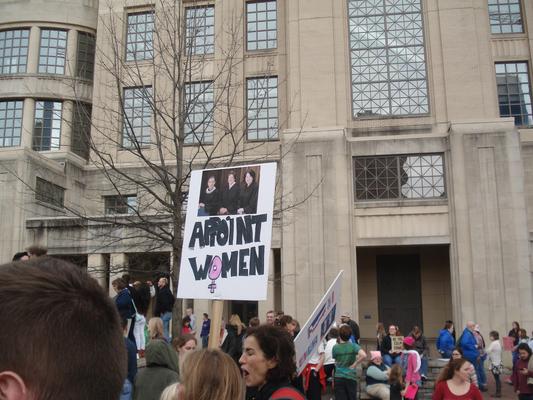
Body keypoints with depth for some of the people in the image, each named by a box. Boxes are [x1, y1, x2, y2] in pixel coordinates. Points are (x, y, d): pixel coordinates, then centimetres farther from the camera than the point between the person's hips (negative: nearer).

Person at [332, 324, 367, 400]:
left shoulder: (335, 347, -1)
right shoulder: (353, 346, -6)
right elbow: (364, 355, -23)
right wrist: (355, 364, -10)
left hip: (338, 378, 1)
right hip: (351, 377, 0)